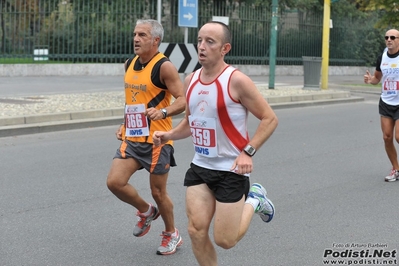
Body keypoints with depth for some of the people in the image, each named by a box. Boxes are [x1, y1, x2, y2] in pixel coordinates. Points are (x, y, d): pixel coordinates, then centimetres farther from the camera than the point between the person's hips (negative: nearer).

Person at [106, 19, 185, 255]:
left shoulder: (164, 66, -13)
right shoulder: (129, 65, 10)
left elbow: (183, 101, -16)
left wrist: (163, 112, -33)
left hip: (156, 140, -6)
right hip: (132, 138, 6)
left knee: (158, 192, 4)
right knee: (114, 182, -7)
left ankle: (172, 234, 28)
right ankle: (146, 211, 21)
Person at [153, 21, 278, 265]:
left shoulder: (236, 81, -16)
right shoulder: (191, 80, 4)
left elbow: (270, 118, -11)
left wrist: (248, 152, -20)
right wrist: (169, 135, 0)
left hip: (231, 170, -6)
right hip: (200, 167, 6)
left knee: (225, 240, -1)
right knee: (196, 231, 0)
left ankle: (254, 200, 26)